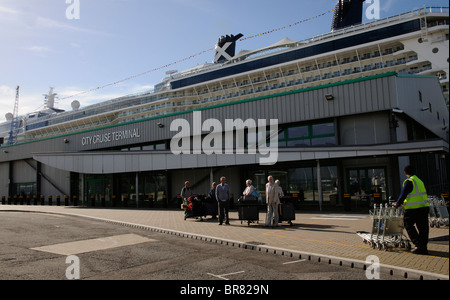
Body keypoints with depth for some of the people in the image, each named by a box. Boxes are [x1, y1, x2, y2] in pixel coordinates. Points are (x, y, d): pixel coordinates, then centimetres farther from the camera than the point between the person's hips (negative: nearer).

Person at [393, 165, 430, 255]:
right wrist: (405, 203, 28)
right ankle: (423, 247, 12)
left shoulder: (409, 181, -10)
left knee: (408, 225, 3)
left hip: (414, 209, -8)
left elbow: (403, 194, -10)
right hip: (424, 207, 8)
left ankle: (419, 245, -4)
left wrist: (398, 204, 5)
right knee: (423, 228, 9)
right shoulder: (419, 181, 16)